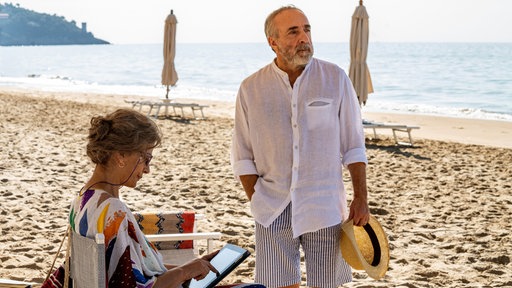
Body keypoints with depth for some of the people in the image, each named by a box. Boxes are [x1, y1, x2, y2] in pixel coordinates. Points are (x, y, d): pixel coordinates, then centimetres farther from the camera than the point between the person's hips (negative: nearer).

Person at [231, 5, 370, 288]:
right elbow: (242, 157, 6)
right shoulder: (251, 89, 0)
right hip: (273, 211, 1)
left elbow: (353, 145, 2)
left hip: (324, 210, 0)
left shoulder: (335, 79, -1)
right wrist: (258, 202, -1)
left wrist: (361, 199, -2)